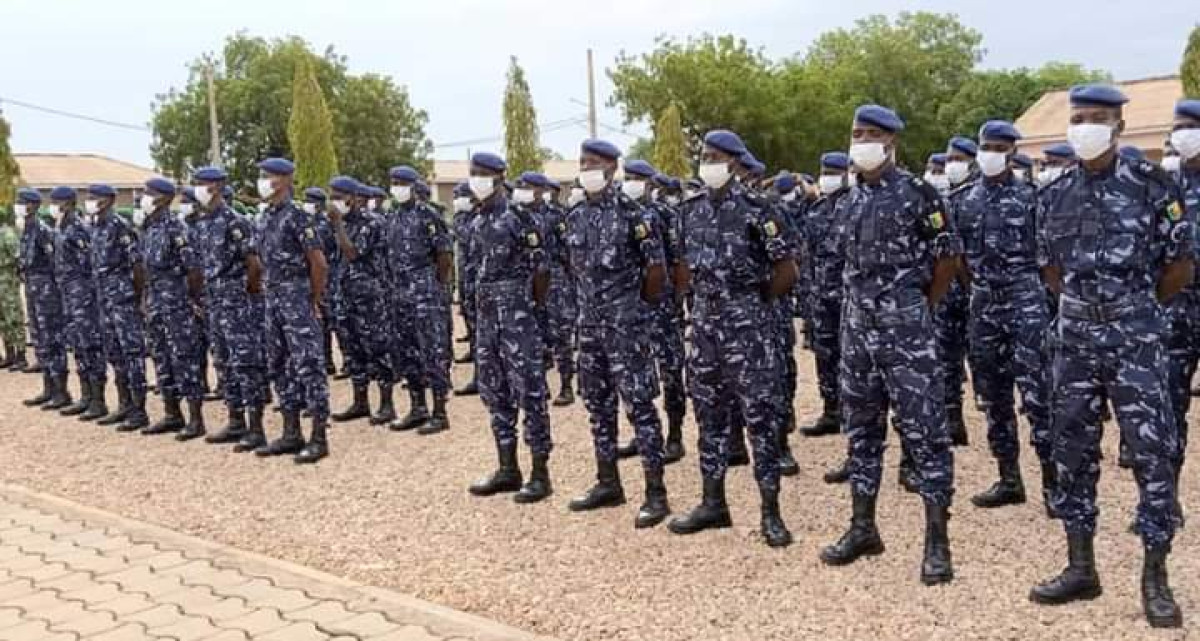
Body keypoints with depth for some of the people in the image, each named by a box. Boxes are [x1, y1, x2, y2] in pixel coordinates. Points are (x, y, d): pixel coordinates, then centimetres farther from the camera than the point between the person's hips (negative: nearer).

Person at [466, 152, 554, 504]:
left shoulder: (519, 216, -11)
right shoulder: (480, 219, 13)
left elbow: (540, 268, -9)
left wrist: (530, 304, -3)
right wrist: (485, 300, 14)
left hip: (515, 313, -8)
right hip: (486, 312, 9)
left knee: (529, 390, -4)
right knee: (494, 391, 12)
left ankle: (540, 474, 2)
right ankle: (507, 469, 22)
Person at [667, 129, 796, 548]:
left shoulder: (754, 209, -9)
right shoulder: (693, 212, 9)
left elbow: (787, 270, -6)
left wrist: (756, 303, 2)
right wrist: (706, 298, 11)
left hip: (745, 324, -6)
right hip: (704, 321, 6)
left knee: (759, 415, -3)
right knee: (709, 413, 11)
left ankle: (771, 511, 4)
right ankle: (713, 503, 22)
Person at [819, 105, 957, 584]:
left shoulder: (918, 194, -7)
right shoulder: (847, 204, 12)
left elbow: (948, 258, -3)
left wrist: (918, 309, 3)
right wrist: (866, 308, 13)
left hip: (904, 328, -7)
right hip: (857, 327, 7)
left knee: (924, 430, -5)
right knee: (861, 428, 12)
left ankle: (937, 540, 2)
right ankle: (863, 528, 24)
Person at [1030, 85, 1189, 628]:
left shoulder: (1151, 184, -5)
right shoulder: (1055, 194, 6)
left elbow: (1180, 267, 1)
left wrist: (1134, 307, 10)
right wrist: (1088, 304, 13)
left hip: (1135, 337, -4)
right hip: (1075, 337, 4)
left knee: (1152, 453, -2)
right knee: (1073, 451, 8)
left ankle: (1155, 578, 10)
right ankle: (1080, 567, 19)